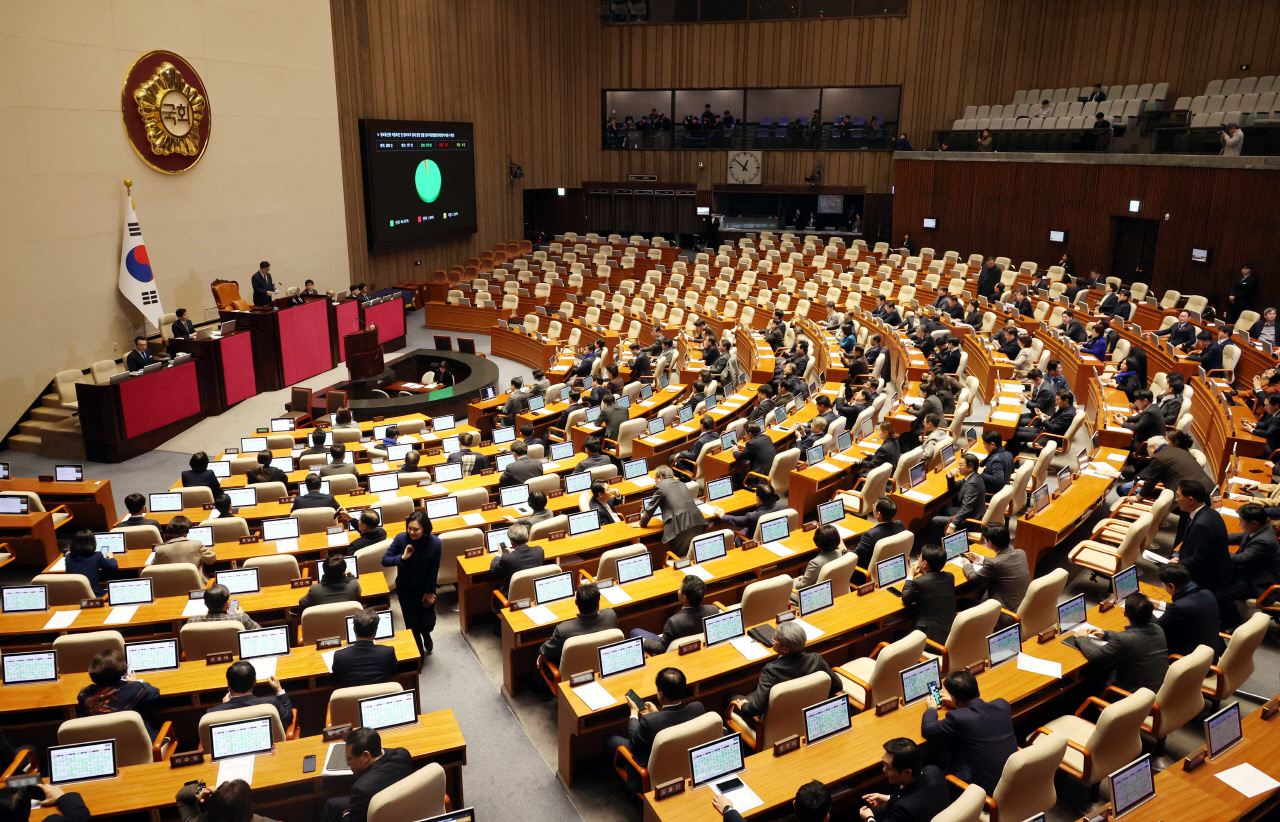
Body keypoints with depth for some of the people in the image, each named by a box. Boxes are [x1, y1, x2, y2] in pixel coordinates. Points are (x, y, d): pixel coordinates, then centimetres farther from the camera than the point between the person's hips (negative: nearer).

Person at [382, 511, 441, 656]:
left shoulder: (435, 543, -23)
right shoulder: (401, 538, -25)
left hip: (426, 587, 0)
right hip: (405, 588, 0)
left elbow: (433, 570, -12)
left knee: (427, 622, 6)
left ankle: (426, 635, 45)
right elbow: (385, 561, -19)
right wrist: (402, 557, -36)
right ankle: (419, 653, 31)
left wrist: (429, 591, -4)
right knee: (412, 622, 5)